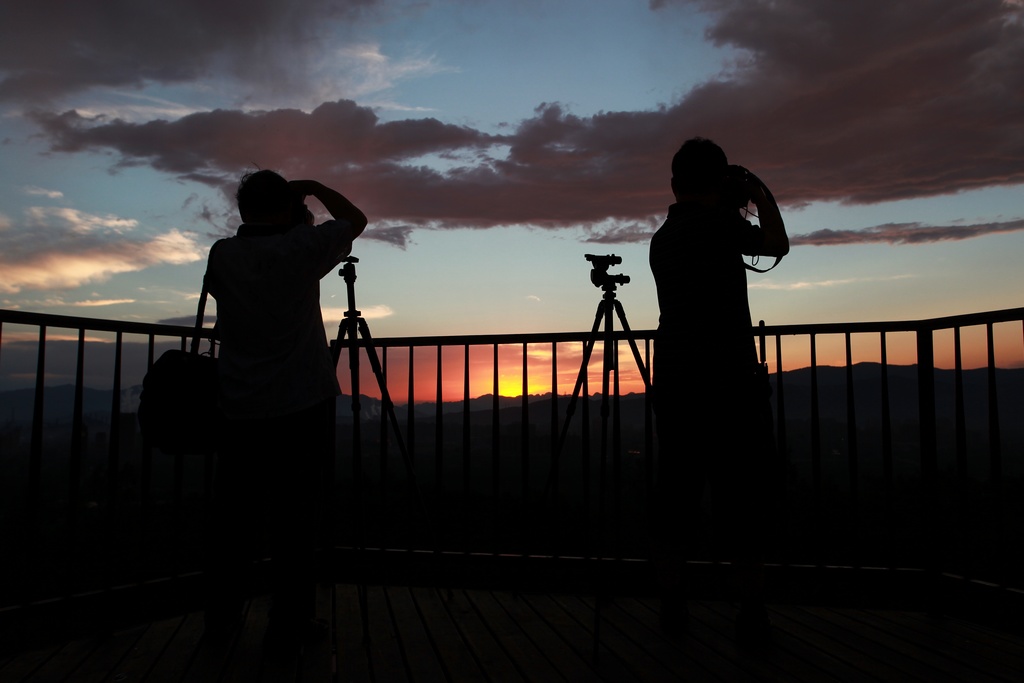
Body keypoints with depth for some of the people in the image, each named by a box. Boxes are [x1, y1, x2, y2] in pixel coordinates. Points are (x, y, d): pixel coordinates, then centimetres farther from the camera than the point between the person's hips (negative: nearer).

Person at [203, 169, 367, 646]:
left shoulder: (222, 256, 1)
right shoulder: (301, 248, -8)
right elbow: (356, 220, 6)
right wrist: (313, 188, 17)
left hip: (241, 411, 4)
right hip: (302, 407, -4)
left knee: (234, 513, 11)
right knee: (294, 513, 2)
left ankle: (220, 616, 22)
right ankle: (290, 620, 10)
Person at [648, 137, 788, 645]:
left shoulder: (661, 238, 13)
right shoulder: (717, 224, -8)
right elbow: (777, 245, 7)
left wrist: (738, 210, 29)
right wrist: (760, 194, 21)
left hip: (674, 380, 6)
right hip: (729, 379, -6)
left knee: (675, 490, 7)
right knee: (739, 492, 0)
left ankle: (672, 606, 12)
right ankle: (752, 609, 6)